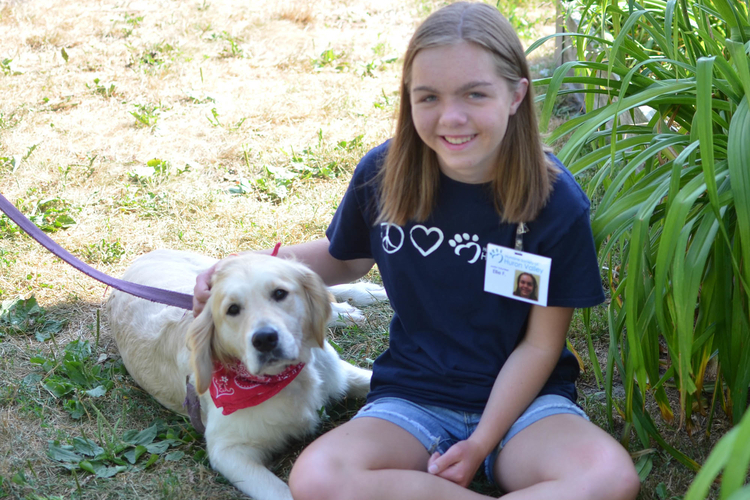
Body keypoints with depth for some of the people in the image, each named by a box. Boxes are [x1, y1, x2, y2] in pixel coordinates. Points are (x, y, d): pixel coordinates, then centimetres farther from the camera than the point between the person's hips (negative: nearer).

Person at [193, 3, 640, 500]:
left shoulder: (556, 201, -12)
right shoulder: (382, 175, -6)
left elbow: (539, 345, -7)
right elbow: (345, 258, 15)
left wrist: (481, 445, -14)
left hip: (523, 400, -1)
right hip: (413, 398, 2)